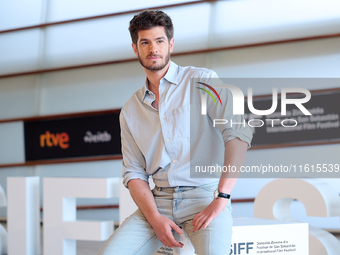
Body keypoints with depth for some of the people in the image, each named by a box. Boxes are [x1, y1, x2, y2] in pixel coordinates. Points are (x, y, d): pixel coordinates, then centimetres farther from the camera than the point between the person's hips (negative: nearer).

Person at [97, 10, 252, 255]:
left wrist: (221, 198, -18)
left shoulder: (201, 81, 2)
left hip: (203, 195, -4)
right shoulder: (130, 111, 16)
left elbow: (239, 132, -10)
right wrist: (155, 218, -7)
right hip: (159, 200, 4)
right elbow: (134, 172, 12)